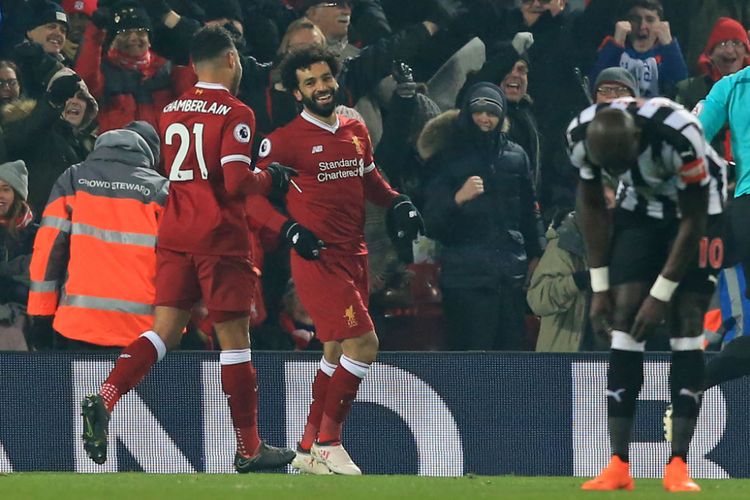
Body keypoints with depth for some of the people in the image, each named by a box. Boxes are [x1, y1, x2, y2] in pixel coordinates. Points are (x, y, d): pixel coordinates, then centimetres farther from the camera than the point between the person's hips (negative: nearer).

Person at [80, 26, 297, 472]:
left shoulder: (171, 112, 11)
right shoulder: (235, 114, -9)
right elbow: (237, 182, -19)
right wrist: (270, 179, 0)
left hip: (175, 235, 6)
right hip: (220, 239, -6)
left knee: (165, 332, 3)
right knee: (235, 338, 2)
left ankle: (103, 401, -20)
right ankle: (249, 448, 8)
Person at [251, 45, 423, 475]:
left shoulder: (356, 131, 12)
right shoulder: (286, 139, -8)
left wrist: (397, 202, 9)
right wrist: (290, 229, -19)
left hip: (354, 257, 8)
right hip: (317, 258, -8)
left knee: (337, 352, 12)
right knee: (364, 343, -15)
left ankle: (309, 451, 21)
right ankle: (328, 443, -7)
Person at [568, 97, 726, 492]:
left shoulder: (678, 135, -38)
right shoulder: (582, 135, -25)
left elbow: (693, 219, -24)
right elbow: (592, 205, -6)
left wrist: (661, 294, -20)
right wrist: (599, 287, -5)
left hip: (699, 208, -3)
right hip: (640, 208, 3)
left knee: (686, 322, -13)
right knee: (625, 318, -10)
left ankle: (678, 466, -13)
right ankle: (618, 465, -11)